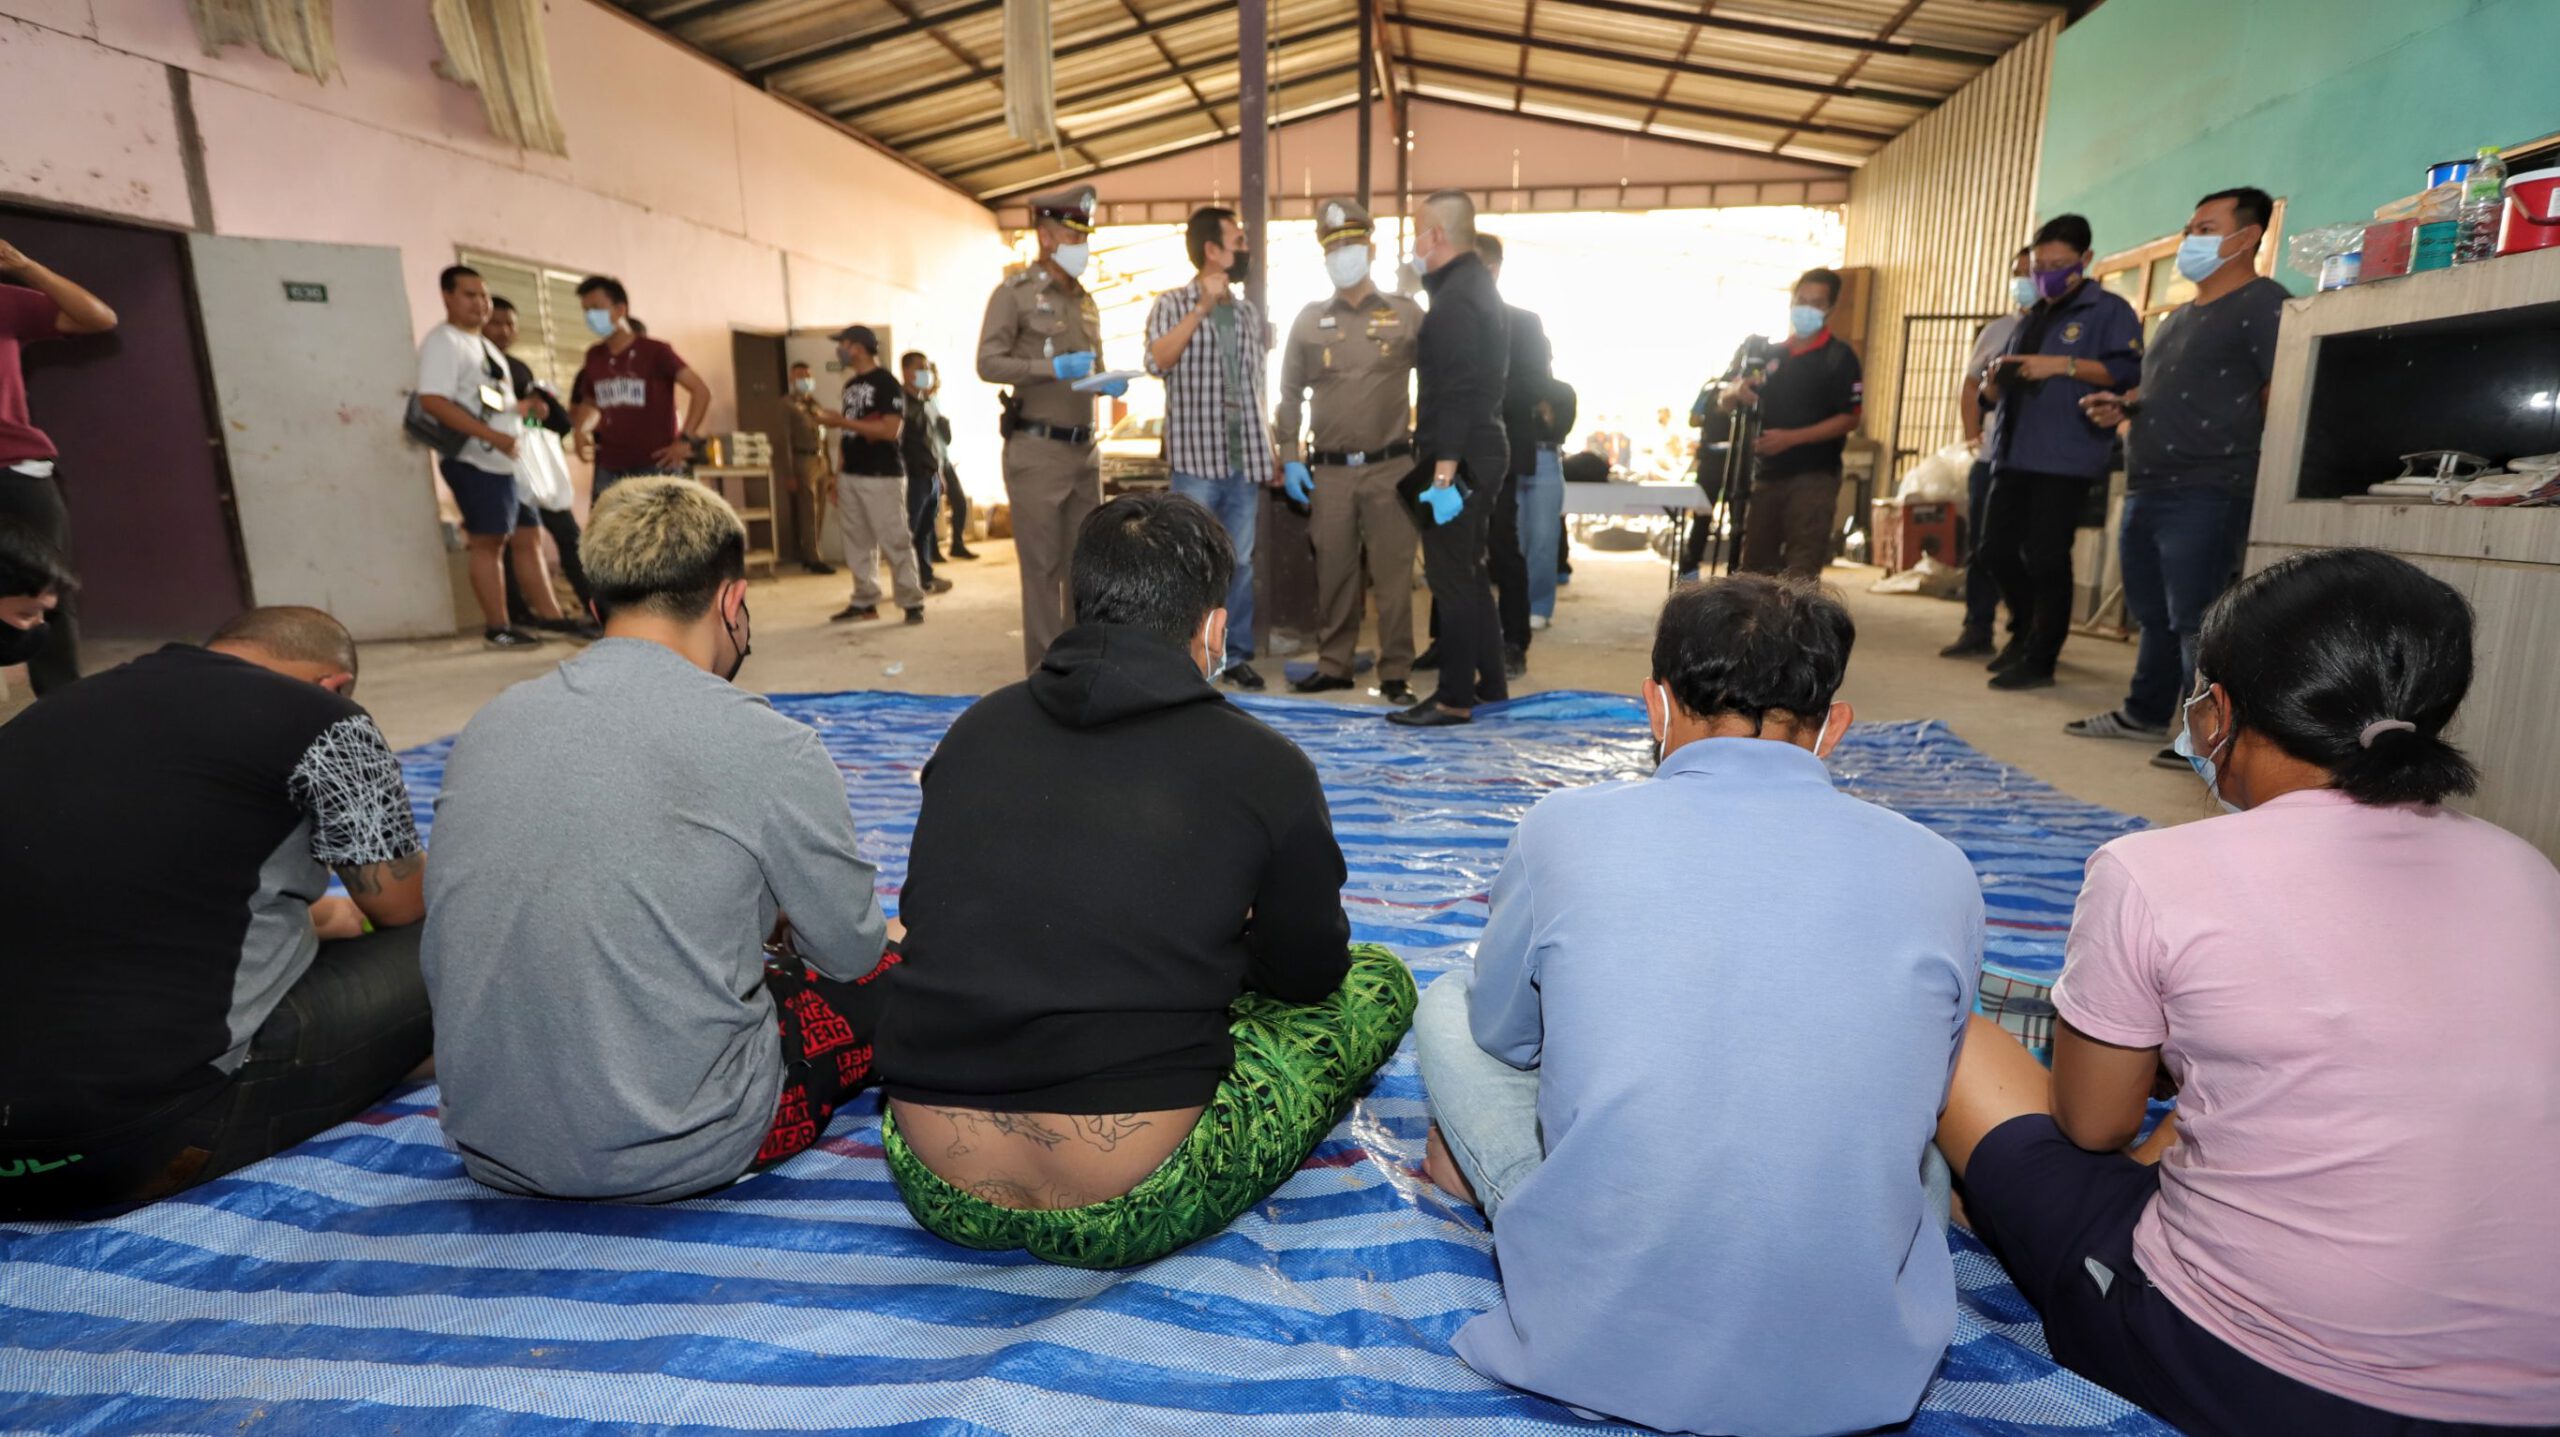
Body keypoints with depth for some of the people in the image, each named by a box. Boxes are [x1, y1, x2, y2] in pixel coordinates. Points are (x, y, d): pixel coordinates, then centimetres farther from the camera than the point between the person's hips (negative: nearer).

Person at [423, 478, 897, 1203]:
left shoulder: (485, 726, 0)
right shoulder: (770, 747, -18)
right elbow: (851, 951, -5)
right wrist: (787, 912, 21)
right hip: (675, 1157, -5)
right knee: (892, 976, 15)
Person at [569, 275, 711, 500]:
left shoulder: (655, 351, -6)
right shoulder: (594, 357, 11)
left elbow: (701, 391, -9)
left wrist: (685, 440, -14)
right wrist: (581, 430, 6)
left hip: (656, 469, -5)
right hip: (609, 471, 6)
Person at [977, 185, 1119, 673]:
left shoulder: (1086, 300, 18)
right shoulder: (1014, 292, -2)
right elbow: (988, 363, -11)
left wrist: (1109, 384, 1)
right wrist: (1053, 368, -21)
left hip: (1085, 450, 6)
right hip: (1037, 450, -6)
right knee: (1042, 565, -3)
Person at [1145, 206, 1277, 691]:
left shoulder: (1248, 312, 14)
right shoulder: (1173, 305, 0)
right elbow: (1156, 361, -19)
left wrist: (1271, 453, 14)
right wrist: (1202, 308, -21)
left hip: (1245, 461, 4)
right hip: (1196, 458, -4)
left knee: (1240, 562, 7)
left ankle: (1236, 654, 17)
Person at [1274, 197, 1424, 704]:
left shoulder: (1407, 315, 5)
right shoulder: (1309, 320, 10)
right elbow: (1290, 393, 12)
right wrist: (1290, 458, 5)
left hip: (1390, 467, -2)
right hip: (1330, 470, 2)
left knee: (1393, 574, -1)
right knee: (1333, 572, 6)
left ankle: (1396, 673, 7)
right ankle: (1333, 664, 18)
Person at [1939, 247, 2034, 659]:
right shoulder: (1995, 331, 13)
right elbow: (1969, 383, 21)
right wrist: (1971, 434, 11)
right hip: (1990, 456, 4)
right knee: (1981, 546, 6)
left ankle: (2024, 636, 9)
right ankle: (1977, 630, 14)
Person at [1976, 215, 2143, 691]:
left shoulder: (2109, 311, 1)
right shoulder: (2030, 320, 22)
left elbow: (2129, 370, -14)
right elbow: (1994, 394, 23)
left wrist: (2063, 365, -20)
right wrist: (1996, 380, 0)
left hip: (2066, 458, -7)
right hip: (2013, 454, 7)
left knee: (2046, 557, -7)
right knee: (1997, 549, 7)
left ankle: (2040, 659, 2)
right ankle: (2027, 632, 27)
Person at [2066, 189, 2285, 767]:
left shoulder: (2263, 303, -6)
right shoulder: (2180, 316, 23)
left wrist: (2257, 475, -16)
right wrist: (2123, 407, 10)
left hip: (2207, 494, -9)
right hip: (2146, 491, 9)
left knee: (2197, 620, -9)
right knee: (2153, 612, 15)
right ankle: (2144, 714, 26)